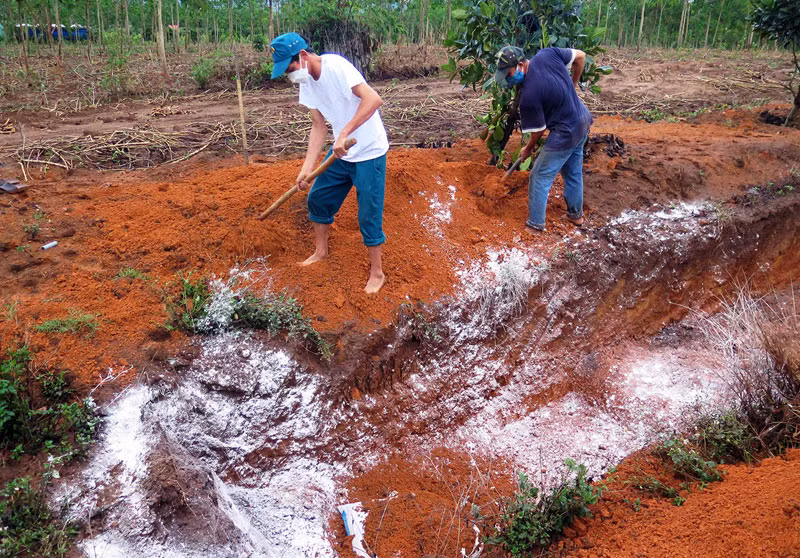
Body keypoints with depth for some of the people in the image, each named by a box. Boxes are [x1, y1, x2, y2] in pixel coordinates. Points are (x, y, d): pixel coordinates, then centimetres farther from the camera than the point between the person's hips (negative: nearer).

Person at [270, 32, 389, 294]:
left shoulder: (336, 66, -23)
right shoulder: (307, 82, 2)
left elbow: (373, 99, -34)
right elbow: (319, 126, 4)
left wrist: (345, 133, -40)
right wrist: (307, 168, -4)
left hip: (369, 153, -8)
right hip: (341, 152, 8)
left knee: (369, 215, -3)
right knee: (318, 198, 16)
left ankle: (377, 274, 14)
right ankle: (321, 251, 39)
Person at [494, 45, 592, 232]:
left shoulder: (528, 96, -26)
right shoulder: (547, 54, -9)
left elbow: (538, 130, -13)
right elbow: (580, 56, 4)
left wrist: (528, 149, 8)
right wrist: (573, 85, 17)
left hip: (565, 133, -9)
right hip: (583, 121, 9)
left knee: (540, 178, 4)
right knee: (574, 172, 24)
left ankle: (535, 223, 12)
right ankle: (576, 214, 39)